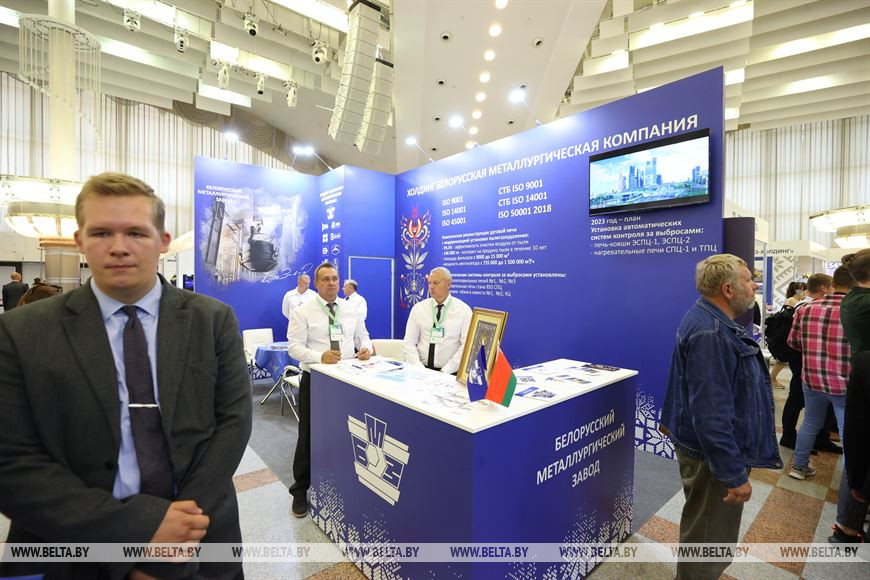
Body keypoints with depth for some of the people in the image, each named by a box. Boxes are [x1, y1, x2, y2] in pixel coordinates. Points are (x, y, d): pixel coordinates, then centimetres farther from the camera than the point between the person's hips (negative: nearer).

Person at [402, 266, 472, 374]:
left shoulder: (463, 310, 0)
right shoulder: (418, 308, 5)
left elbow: (467, 345, -6)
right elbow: (409, 342, 3)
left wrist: (445, 371, -13)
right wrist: (418, 368, -11)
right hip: (421, 369, 2)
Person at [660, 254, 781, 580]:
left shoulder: (713, 321, 7)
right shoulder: (710, 334, -29)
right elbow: (711, 415, -31)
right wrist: (735, 475, -24)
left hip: (710, 447, 11)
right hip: (713, 455, -11)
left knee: (703, 529, 29)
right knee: (709, 538, 9)